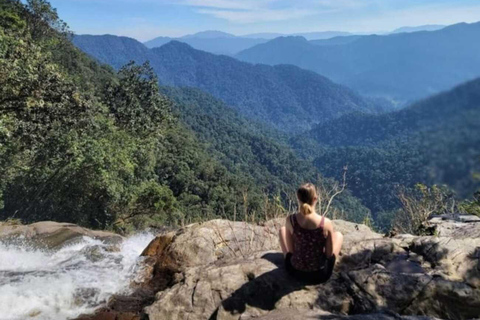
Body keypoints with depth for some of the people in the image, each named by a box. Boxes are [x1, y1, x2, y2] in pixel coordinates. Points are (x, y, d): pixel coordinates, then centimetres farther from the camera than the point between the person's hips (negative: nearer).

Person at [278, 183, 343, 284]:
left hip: (295, 271, 1)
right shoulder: (326, 223, -22)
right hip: (320, 274, -1)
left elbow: (291, 250, -7)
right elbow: (329, 254, -10)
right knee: (338, 235, 22)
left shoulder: (290, 220, -18)